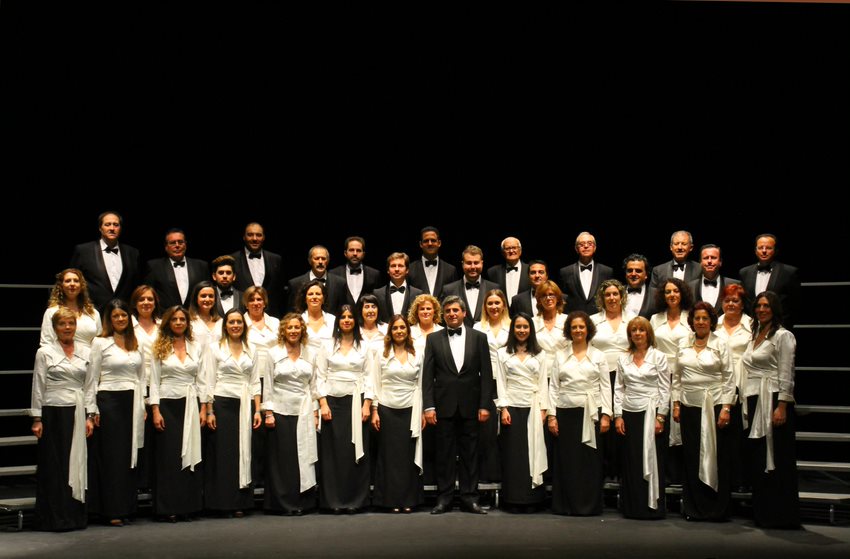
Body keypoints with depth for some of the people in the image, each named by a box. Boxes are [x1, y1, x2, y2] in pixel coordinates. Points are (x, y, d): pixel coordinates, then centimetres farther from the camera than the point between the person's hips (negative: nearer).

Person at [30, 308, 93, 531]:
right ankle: (54, 519, 8)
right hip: (54, 412, -3)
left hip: (78, 413, 3)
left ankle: (74, 516, 13)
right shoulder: (45, 352, 0)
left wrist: (90, 416, 4)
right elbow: (38, 387, -1)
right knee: (53, 465, 1)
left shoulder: (86, 352, 8)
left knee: (77, 463, 4)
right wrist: (37, 419, -5)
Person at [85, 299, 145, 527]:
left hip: (132, 403, 4)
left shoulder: (136, 344, 12)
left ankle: (126, 506, 13)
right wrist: (92, 410, -7)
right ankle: (112, 510, 4)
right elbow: (91, 379, -3)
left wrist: (142, 406, 10)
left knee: (130, 455, 6)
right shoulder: (100, 343, -2)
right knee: (111, 455, -1)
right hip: (108, 401, -4)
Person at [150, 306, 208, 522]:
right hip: (168, 404, -2)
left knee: (190, 454, 1)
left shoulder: (196, 347, 9)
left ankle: (188, 506, 9)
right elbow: (154, 381, 0)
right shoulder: (160, 348, 3)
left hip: (190, 405, 2)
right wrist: (155, 411, -8)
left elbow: (201, 380, 9)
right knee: (168, 455, -1)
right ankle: (168, 508, 5)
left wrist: (203, 409, 3)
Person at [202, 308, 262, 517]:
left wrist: (257, 410, 4)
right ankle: (221, 502, 6)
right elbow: (209, 382, -2)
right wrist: (209, 412, -8)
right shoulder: (214, 348, 3)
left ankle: (239, 503, 10)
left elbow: (255, 382, 12)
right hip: (222, 405, -3)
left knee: (244, 453, 3)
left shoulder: (251, 350, 13)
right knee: (222, 453, -2)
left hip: (245, 406, 3)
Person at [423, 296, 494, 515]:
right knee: (445, 454, 5)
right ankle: (444, 498, 12)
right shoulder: (433, 339, 6)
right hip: (444, 405, 0)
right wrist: (428, 406, -6)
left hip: (470, 406, 0)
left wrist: (484, 405, -4)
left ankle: (469, 498, 12)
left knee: (470, 454, 5)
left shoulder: (479, 338, 5)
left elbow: (486, 374, 2)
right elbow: (428, 375, 2)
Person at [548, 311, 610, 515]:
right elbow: (553, 387, 7)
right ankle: (566, 505, 9)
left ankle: (589, 505, 9)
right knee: (566, 460, 1)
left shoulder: (598, 356, 8)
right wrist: (551, 415, -1)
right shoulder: (560, 356, 10)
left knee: (590, 460, 0)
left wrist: (606, 415, -4)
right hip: (566, 412, 1)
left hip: (591, 413, -1)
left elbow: (605, 387, 5)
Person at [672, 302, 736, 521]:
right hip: (689, 406, 4)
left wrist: (726, 408, -10)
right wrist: (676, 404, 6)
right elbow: (677, 377, 14)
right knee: (692, 458, 6)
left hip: (714, 406, -3)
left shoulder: (720, 345, -1)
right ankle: (694, 508, 15)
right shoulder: (684, 346, 10)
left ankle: (717, 509, 10)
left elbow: (729, 378, -4)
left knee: (716, 457, 0)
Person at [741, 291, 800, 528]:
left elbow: (786, 375, -12)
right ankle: (761, 512, 18)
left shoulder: (783, 336, -6)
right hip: (753, 401, 8)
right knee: (756, 458, 10)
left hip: (773, 400, -8)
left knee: (776, 459, -4)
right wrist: (747, 404, 13)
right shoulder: (755, 335, 17)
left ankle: (781, 515, 3)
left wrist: (782, 407, -18)